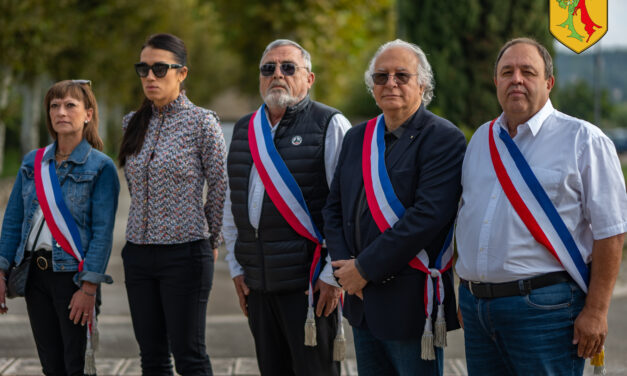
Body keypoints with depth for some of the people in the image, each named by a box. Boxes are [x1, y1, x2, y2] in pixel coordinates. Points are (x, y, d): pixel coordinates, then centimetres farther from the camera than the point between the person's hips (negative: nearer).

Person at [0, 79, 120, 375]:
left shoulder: (101, 167, -5)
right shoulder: (33, 162, 10)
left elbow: (103, 232, -10)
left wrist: (89, 287, -17)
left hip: (72, 274, -5)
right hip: (35, 273, 5)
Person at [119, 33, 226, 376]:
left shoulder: (201, 122, -7)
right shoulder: (134, 124, 9)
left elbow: (221, 187, -3)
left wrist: (210, 240, 3)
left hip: (185, 254, -6)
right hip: (139, 253, 6)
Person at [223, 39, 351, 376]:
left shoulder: (330, 126, -4)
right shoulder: (244, 130, 15)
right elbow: (232, 206, 21)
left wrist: (333, 274, -13)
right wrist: (236, 268, 16)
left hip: (309, 282, -6)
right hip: (257, 281, 6)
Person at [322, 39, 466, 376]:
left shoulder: (443, 138, -10)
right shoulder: (357, 137, 13)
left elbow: (429, 215, -20)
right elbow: (334, 208, 14)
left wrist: (366, 268, -18)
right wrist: (345, 265, -4)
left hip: (411, 303, -7)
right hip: (363, 301, 7)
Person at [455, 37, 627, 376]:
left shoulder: (583, 141, -4)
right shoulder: (481, 140, 14)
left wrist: (596, 311, -14)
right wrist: (465, 296, 14)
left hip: (543, 308, -6)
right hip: (477, 306, 6)